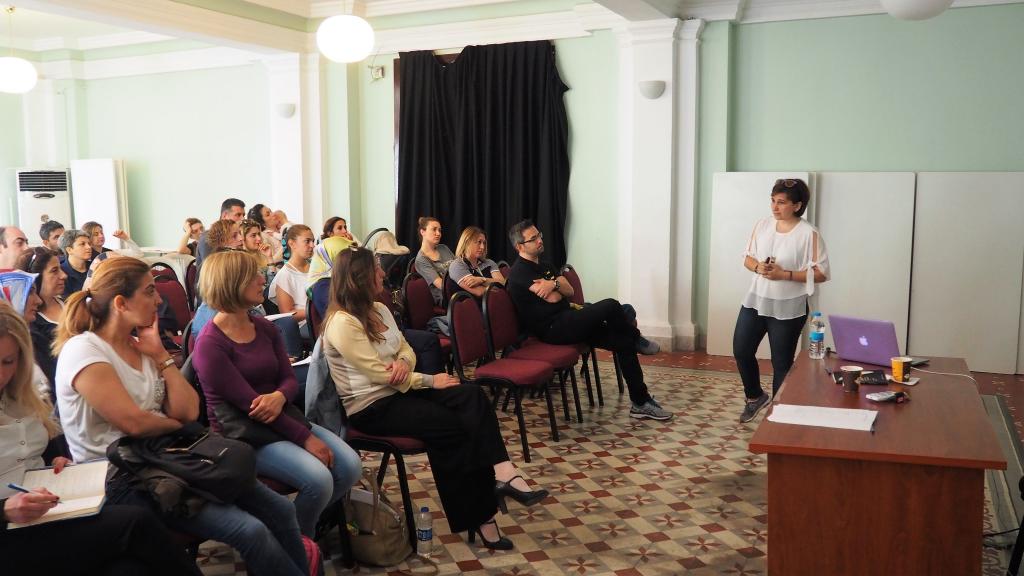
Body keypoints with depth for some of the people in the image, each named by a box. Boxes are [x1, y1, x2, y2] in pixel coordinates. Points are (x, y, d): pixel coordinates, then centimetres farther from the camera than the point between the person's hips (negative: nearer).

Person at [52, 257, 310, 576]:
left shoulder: (140, 346, 10)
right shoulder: (83, 351, -13)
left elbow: (188, 411, 3)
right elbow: (133, 422, -21)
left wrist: (161, 356, -3)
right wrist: (177, 424, -2)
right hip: (121, 481, -7)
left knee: (280, 510, -6)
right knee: (251, 531, -22)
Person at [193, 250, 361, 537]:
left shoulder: (265, 328, 9)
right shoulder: (210, 345, -14)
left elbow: (290, 379, 6)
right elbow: (248, 402, -18)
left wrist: (279, 396, -21)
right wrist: (305, 438, -19)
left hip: (281, 420, 7)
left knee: (350, 465, -11)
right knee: (318, 479, -26)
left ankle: (304, 525, 11)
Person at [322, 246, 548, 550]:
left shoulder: (379, 309, 11)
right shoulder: (342, 323, -17)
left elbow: (406, 349, 14)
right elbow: (377, 374, -20)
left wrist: (403, 362, -12)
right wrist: (430, 381, -15)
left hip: (398, 389, 8)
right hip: (371, 406, -8)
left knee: (472, 395, -17)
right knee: (451, 426, -25)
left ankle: (502, 474, -30)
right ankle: (479, 516, -14)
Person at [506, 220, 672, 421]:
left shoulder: (544, 267, 21)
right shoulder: (519, 272, -9)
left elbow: (569, 291, 9)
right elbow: (553, 298, -17)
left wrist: (554, 283, -11)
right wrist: (556, 285, 4)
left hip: (568, 323, 9)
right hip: (552, 329, -9)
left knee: (624, 342, -4)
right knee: (610, 306, -23)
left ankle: (641, 402, 1)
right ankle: (637, 339, 8)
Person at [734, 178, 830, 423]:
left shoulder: (809, 234, -13)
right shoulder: (763, 224, 1)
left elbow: (821, 273, -13)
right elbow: (747, 256, 10)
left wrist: (785, 275, -22)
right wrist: (758, 267, -13)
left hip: (788, 309, -5)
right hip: (755, 301, 5)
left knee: (782, 364, 6)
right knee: (741, 351, 8)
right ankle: (755, 397, 32)